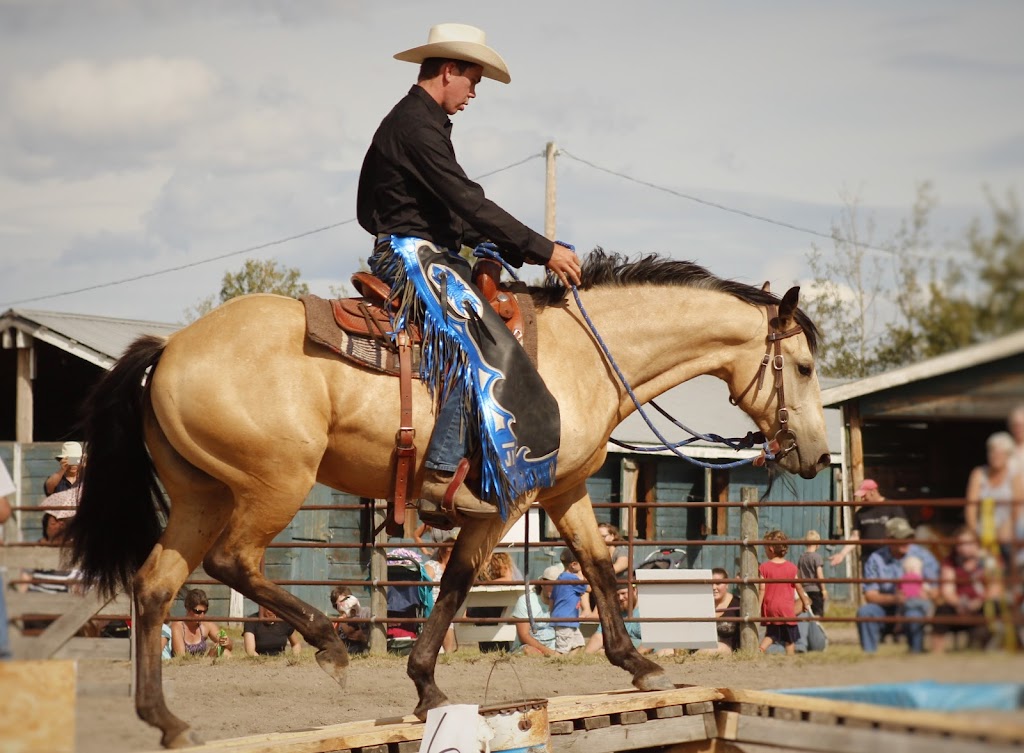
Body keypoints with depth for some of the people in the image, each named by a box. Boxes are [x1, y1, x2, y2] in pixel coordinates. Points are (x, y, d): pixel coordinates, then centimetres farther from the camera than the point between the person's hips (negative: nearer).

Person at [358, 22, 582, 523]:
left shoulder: (417, 121, 20)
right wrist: (542, 251, -17)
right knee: (477, 340, -24)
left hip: (427, 256, 11)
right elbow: (469, 204, -20)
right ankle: (442, 477, -29)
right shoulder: (417, 125, -14)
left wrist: (517, 250, 14)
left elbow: (454, 211, 22)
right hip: (414, 256, -11)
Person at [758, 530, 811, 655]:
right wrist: (806, 603, 19)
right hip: (786, 608, -1)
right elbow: (799, 587, 5)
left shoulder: (764, 567, -6)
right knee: (790, 639, 7)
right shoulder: (791, 567, -2)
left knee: (770, 635, 16)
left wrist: (758, 607, -3)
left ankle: (760, 649, -6)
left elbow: (762, 589, -8)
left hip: (769, 608, 1)